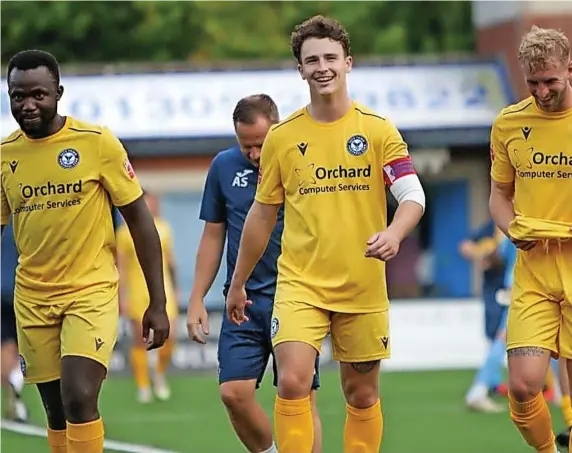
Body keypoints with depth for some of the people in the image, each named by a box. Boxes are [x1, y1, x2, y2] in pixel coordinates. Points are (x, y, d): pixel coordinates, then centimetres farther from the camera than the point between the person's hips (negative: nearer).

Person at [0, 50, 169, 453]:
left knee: (79, 400, -20)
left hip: (91, 289, -4)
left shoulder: (97, 142, -9)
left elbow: (139, 219, -3)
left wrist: (158, 303, -5)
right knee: (57, 413, 8)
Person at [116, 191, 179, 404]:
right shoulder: (124, 233, -4)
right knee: (140, 340, 0)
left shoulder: (163, 228, 9)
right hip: (137, 292, -3)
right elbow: (120, 267, -3)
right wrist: (122, 296, -8)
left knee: (169, 336, -5)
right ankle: (143, 387, 10)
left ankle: (160, 374, 21)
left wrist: (174, 289, 22)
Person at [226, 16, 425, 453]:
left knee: (362, 393, 8)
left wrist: (393, 234, -29)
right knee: (292, 382, -17)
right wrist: (238, 283, 15)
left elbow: (413, 196, -8)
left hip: (363, 287, 0)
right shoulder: (282, 137, 3)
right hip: (300, 284, 0)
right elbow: (262, 215, 12)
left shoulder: (378, 130, -1)